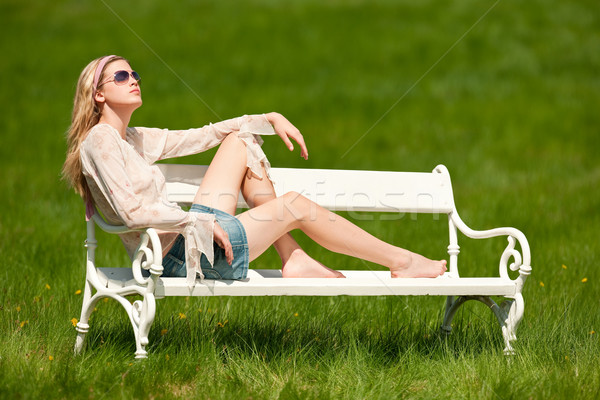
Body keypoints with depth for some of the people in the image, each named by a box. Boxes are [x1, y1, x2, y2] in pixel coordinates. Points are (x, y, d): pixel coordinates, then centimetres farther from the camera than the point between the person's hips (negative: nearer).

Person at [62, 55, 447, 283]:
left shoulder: (132, 139, 13)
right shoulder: (99, 142, -15)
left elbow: (200, 137, 20)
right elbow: (131, 212, -25)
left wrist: (269, 119, 15)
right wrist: (201, 221, -20)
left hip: (185, 238, 10)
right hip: (177, 257, -10)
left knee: (240, 141, 10)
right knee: (296, 205, -3)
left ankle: (294, 259, 6)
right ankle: (400, 260, 9)